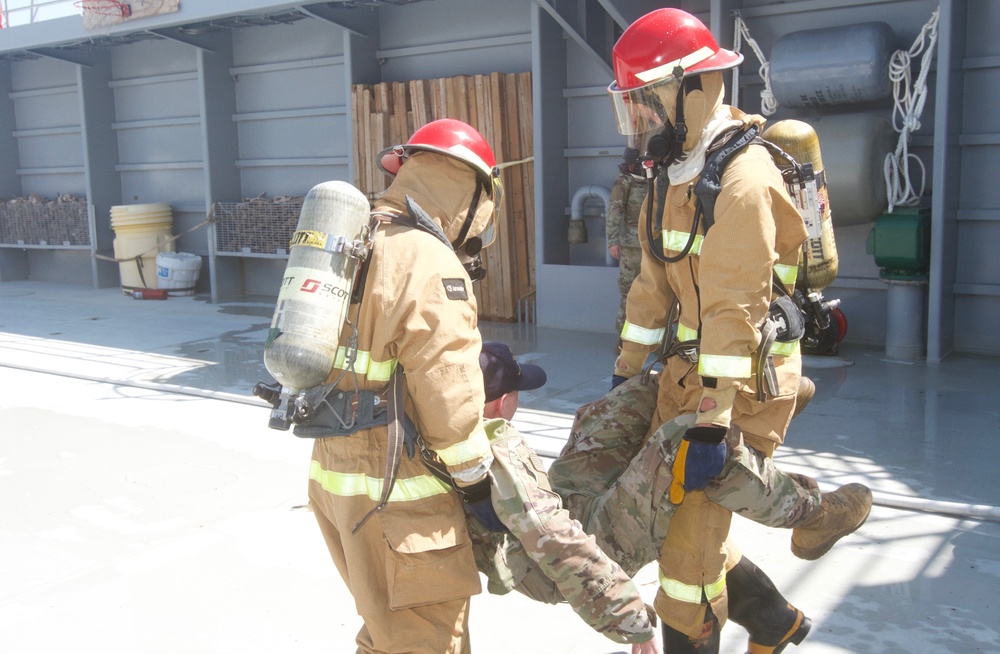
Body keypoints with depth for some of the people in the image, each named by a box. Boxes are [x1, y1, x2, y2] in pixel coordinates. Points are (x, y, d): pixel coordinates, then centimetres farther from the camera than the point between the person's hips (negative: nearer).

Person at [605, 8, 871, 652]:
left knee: (691, 518, -6)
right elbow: (654, 283, 14)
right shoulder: (674, 170, 9)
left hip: (746, 372, -9)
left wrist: (710, 423, -28)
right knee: (666, 493, 15)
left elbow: (735, 310, -27)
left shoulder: (741, 178, -22)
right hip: (692, 362, 9)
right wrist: (625, 372, 17)